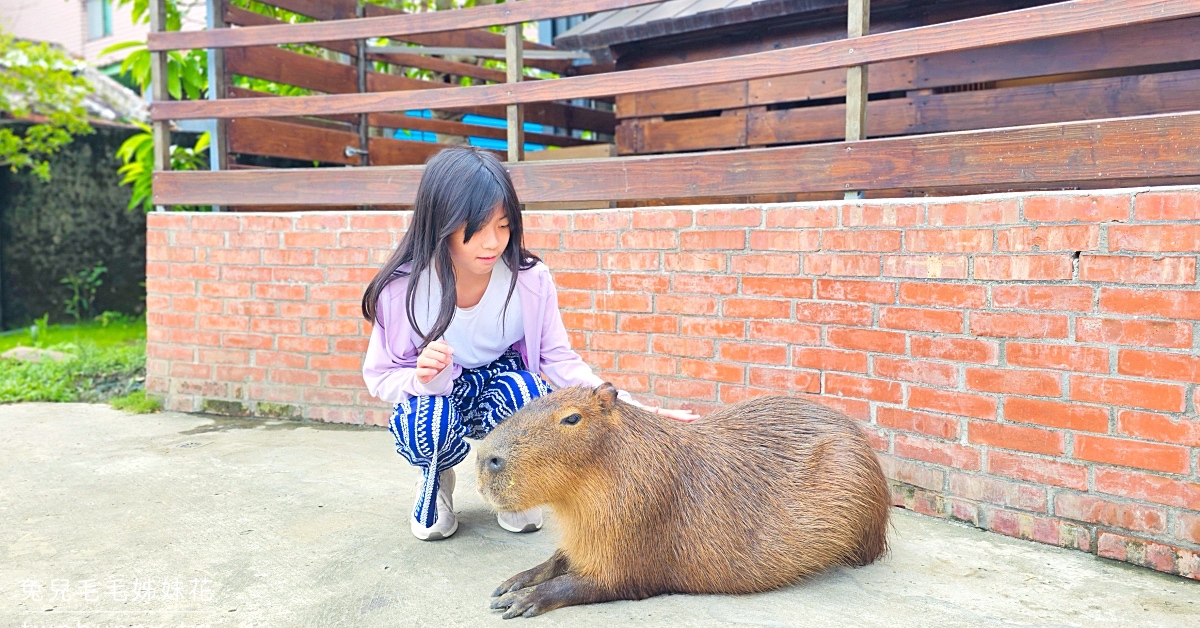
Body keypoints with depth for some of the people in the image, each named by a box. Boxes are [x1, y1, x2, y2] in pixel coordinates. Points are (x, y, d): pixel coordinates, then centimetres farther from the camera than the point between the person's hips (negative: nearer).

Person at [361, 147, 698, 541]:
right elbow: (379, 376, -10)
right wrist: (422, 379, -35)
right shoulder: (402, 287, -22)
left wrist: (630, 410, -25)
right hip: (433, 398, 0)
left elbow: (559, 360, -12)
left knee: (525, 390, -35)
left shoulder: (530, 279, -21)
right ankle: (436, 478, 5)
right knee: (429, 423, -36)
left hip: (503, 398, 1)